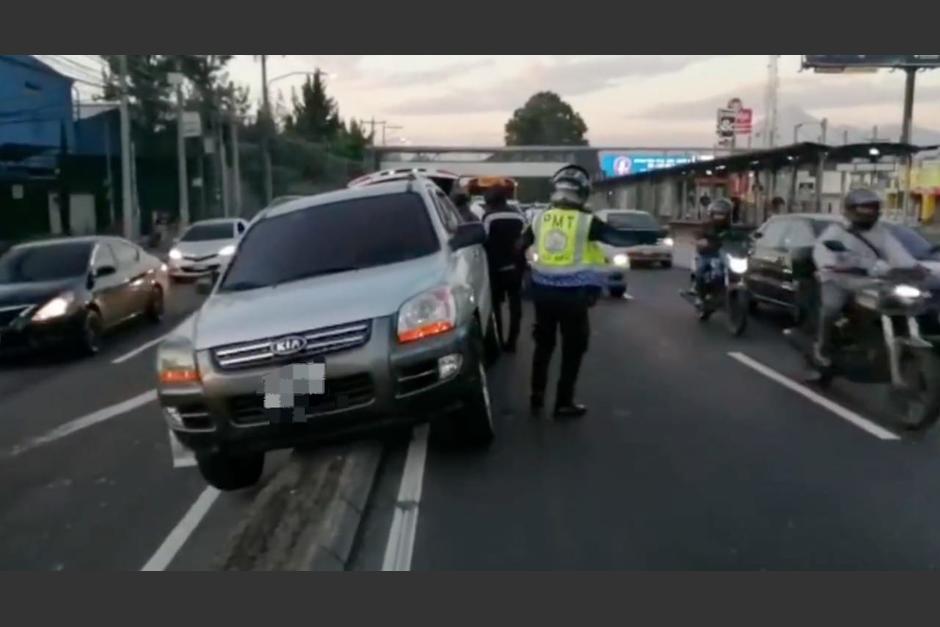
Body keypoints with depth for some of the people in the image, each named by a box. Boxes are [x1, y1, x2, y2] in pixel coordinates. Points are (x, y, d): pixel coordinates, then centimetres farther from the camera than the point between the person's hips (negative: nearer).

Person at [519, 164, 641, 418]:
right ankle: (563, 403, 11)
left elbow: (520, 246, 13)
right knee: (572, 349, 8)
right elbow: (618, 238, -4)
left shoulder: (539, 218, 3)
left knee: (543, 344, 19)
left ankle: (537, 396, 23)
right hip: (572, 293, -4)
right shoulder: (587, 221, -9)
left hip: (543, 290, 4)